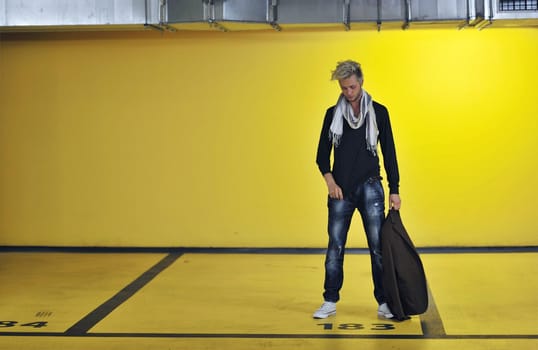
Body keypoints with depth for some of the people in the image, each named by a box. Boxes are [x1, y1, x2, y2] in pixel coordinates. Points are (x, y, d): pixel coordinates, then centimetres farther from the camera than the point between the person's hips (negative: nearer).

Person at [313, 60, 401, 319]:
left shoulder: (378, 112, 4)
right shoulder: (333, 114, 7)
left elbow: (389, 152, 5)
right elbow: (322, 154, 9)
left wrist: (394, 190, 1)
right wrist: (330, 181, -7)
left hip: (370, 188, -1)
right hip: (340, 190, 1)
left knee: (378, 245, -3)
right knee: (335, 246, 3)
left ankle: (384, 302, 5)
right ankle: (330, 302, 11)